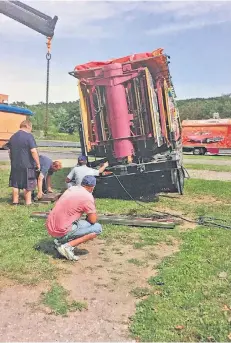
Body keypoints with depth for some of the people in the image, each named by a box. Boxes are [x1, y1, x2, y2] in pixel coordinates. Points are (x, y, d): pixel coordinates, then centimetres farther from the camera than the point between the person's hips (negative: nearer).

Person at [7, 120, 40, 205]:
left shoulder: (13, 137, 11)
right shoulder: (29, 136, -12)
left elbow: (9, 151, 17)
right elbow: (33, 151, -18)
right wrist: (38, 163, -12)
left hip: (15, 165, 6)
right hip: (27, 165, -6)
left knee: (15, 184, 14)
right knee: (27, 185, 4)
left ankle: (15, 201, 22)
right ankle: (28, 202, 10)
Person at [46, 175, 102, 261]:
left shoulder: (71, 189, 12)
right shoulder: (87, 196, -11)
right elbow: (93, 220, -8)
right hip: (61, 231, -8)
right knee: (97, 228, -3)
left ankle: (60, 241, 13)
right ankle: (67, 246, -9)